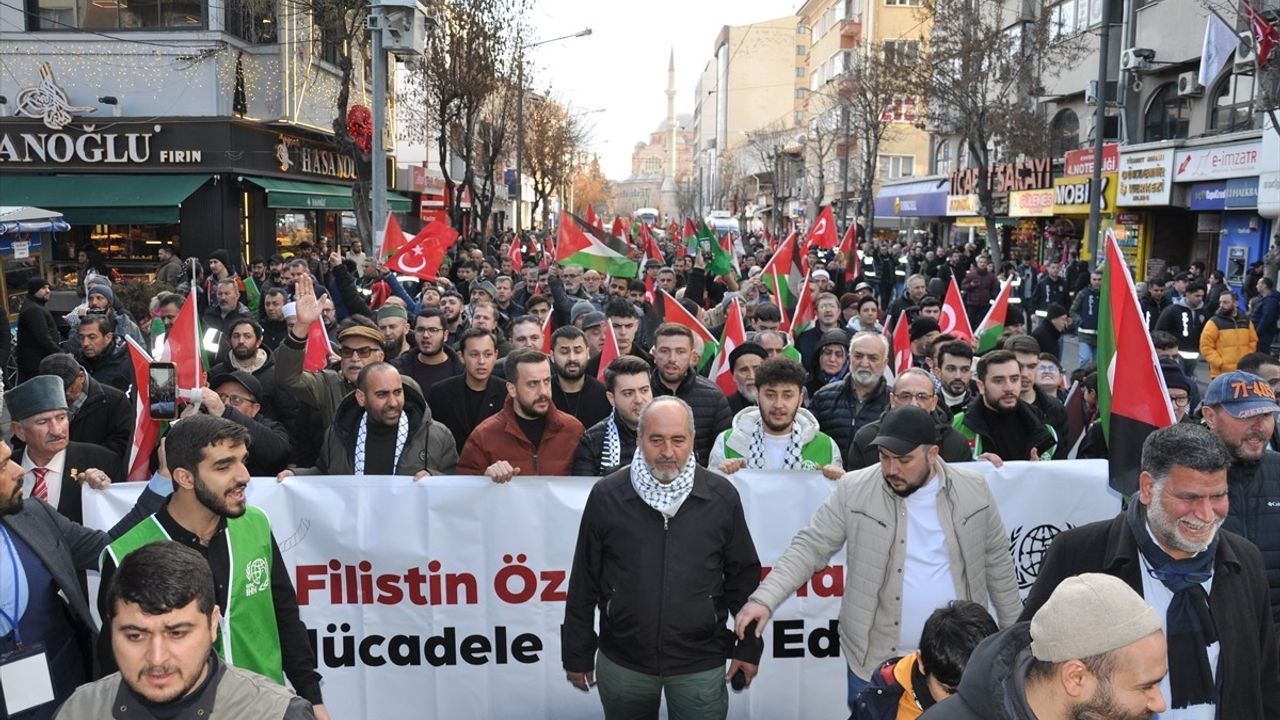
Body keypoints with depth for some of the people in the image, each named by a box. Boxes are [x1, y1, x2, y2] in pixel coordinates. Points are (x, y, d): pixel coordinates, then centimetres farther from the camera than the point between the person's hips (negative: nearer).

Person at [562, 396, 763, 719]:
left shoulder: (722, 496, -5)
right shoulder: (606, 495, -6)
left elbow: (743, 577, 4)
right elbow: (584, 583, 1)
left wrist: (749, 646, 6)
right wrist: (577, 654, 4)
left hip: (701, 665, 0)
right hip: (622, 662, 1)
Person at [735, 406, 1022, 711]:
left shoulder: (973, 490, -3)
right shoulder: (853, 490, -10)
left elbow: (997, 561, 7)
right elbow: (809, 548, -9)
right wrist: (764, 599, -21)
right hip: (875, 662, -1)